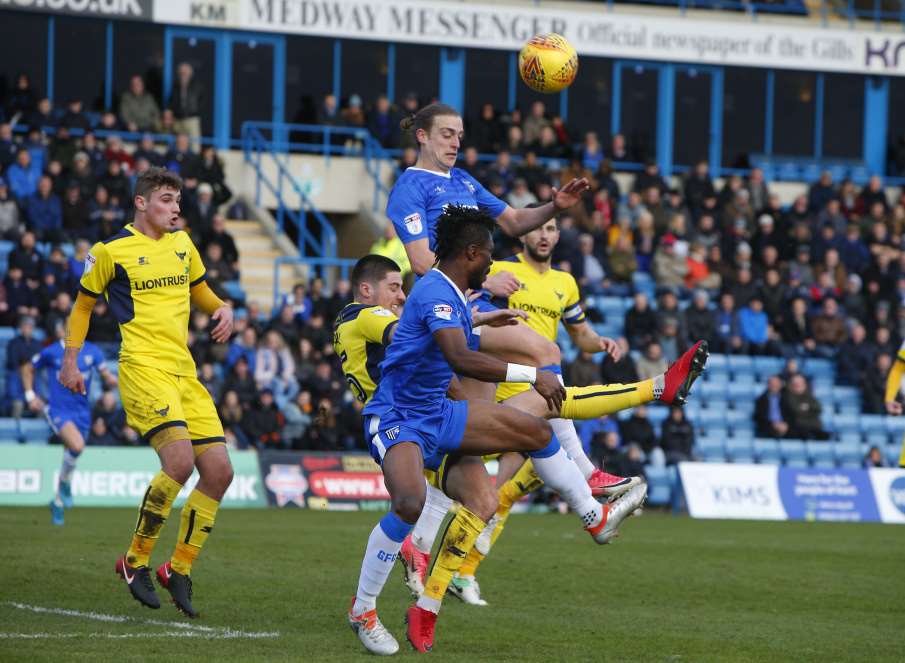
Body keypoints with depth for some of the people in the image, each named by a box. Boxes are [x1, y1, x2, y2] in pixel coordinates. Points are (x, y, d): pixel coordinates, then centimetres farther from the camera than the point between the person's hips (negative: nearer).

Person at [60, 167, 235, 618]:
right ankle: (135, 560, -8)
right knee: (180, 461, -25)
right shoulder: (111, 251, 0)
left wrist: (222, 310, 9)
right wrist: (70, 361, 6)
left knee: (219, 472, -1)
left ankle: (179, 569, 13)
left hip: (184, 372, 7)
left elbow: (199, 290, 31)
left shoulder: (182, 245, 15)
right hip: (143, 369, -7)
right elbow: (83, 304, 11)